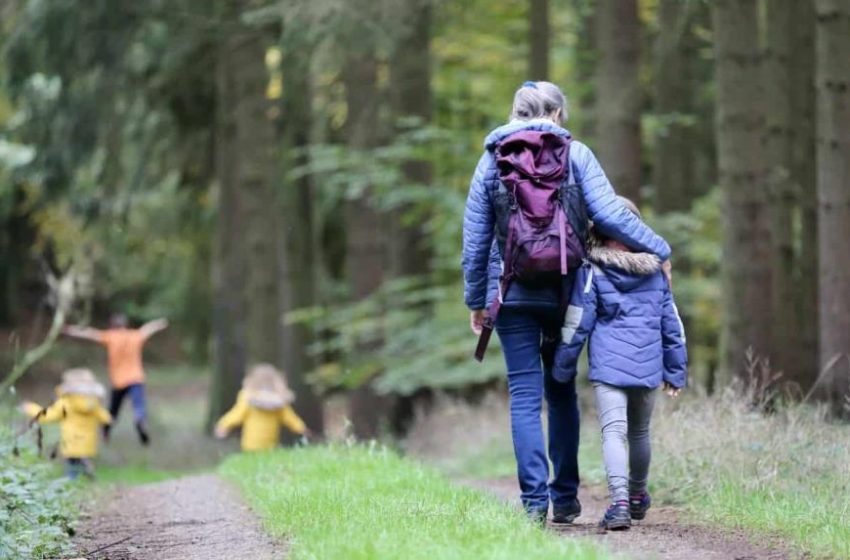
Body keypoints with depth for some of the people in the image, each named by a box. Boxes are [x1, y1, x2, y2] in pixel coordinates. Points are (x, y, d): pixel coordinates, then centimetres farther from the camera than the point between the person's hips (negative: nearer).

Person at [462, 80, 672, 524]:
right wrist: (658, 249, 0)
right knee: (561, 392, 14)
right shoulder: (574, 154, 0)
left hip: (511, 292, 0)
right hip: (563, 291, 0)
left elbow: (475, 239, 6)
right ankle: (565, 497, 14)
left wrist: (475, 300, 12)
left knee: (525, 395, 1)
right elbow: (608, 214, -10)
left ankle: (534, 499, -8)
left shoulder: (491, 161, 5)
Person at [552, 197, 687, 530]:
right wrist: (676, 372, 22)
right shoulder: (655, 271, 10)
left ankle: (620, 500, -29)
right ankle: (638, 496, 38)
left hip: (608, 366, -4)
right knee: (639, 432, 22)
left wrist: (563, 369, 6)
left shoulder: (592, 271, -3)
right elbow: (672, 325, 15)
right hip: (648, 367, 4)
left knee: (613, 431, -11)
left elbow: (577, 324, -3)